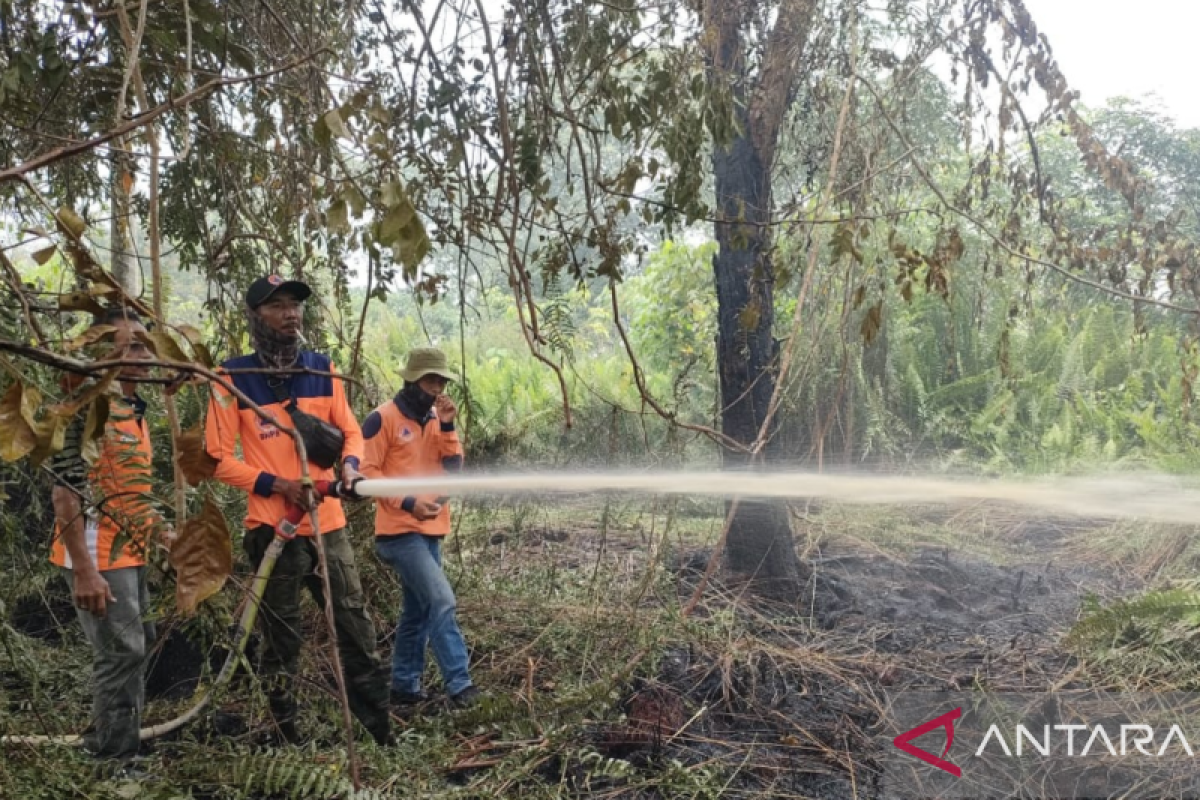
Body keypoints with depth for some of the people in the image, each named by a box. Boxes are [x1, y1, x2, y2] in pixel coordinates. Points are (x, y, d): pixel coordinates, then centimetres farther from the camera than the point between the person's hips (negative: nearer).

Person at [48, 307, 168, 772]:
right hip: (97, 557, -10)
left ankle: (106, 744, 34)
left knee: (136, 646, 18)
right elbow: (66, 492, -21)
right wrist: (84, 571, -24)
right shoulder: (89, 406, -17)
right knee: (121, 653, -4)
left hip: (128, 553, 10)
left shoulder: (133, 409, 12)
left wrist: (160, 528, 17)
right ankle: (115, 766, 9)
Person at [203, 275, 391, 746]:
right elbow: (220, 458, -5)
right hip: (273, 530, -4)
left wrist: (349, 465, -9)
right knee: (281, 642, 8)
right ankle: (287, 738, 22)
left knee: (357, 629, 9)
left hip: (328, 525, 4)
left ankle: (382, 733, 21)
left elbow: (350, 430, 13)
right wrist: (278, 485, -16)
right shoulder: (234, 379, -6)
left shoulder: (322, 369, 7)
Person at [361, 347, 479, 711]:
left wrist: (447, 426, -8)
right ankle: (459, 684, -12)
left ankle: (404, 686, 23)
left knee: (418, 610, 13)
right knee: (441, 602, -15)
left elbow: (453, 468, 4)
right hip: (400, 531, -8)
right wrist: (407, 503, -19)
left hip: (430, 530, 8)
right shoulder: (383, 418, -10)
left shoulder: (436, 418, 12)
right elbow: (366, 472, -12)